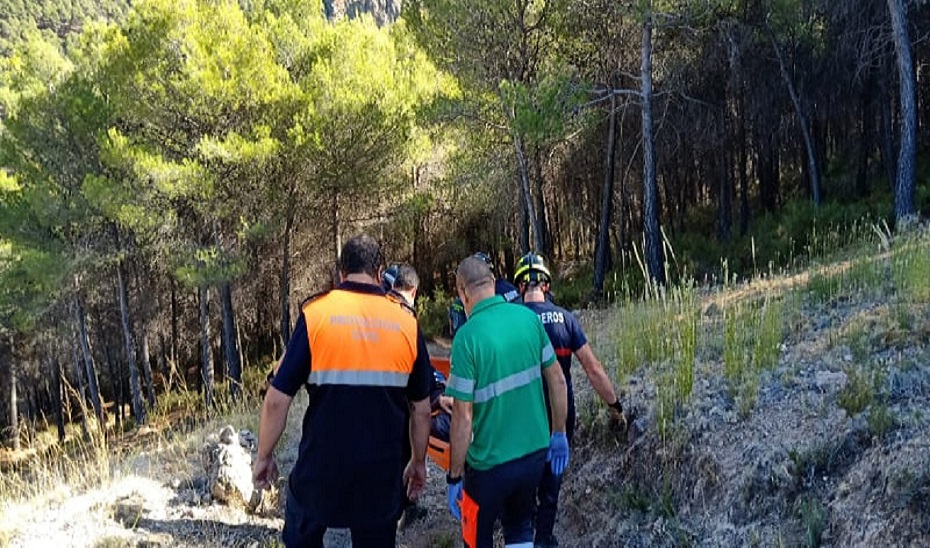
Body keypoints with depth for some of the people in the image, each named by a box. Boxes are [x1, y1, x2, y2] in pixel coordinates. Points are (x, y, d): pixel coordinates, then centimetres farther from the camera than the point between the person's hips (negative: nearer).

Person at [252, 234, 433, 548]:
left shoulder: (315, 314, -8)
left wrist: (263, 456, 6)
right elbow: (421, 409, 6)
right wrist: (418, 463, 20)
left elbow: (277, 400, -8)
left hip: (321, 466, -2)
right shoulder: (406, 324, 0)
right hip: (382, 471, 2)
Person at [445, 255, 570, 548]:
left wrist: (454, 477, -10)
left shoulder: (467, 336, -21)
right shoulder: (529, 318, -5)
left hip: (491, 463, -5)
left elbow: (463, 417, -20)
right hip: (536, 451, 5)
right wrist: (559, 434, 15)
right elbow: (557, 380, 2)